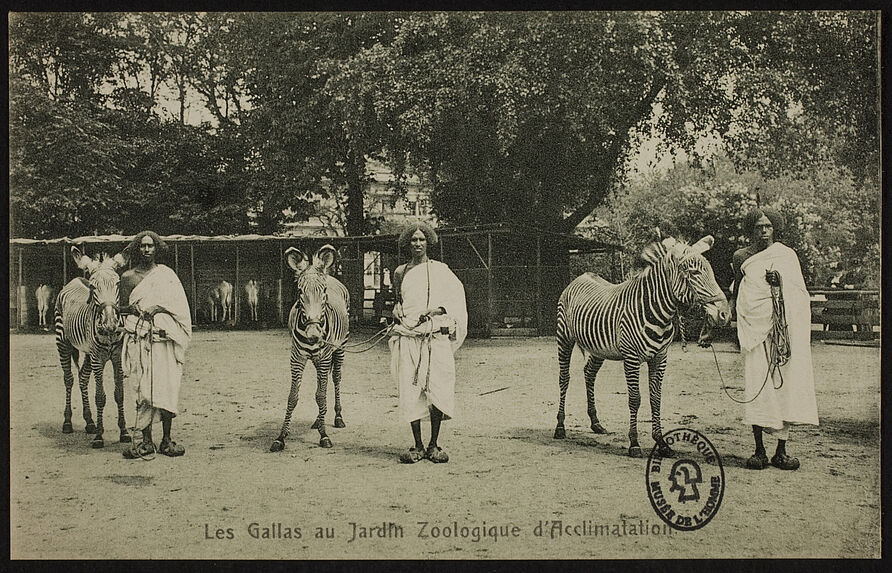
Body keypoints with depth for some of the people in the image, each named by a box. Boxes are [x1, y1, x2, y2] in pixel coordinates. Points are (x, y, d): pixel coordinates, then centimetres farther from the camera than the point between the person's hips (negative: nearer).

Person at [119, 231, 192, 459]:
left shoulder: (166, 274, 10)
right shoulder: (128, 277, 11)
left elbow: (179, 307, 6)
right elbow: (121, 308, 13)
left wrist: (157, 308, -10)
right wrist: (132, 308, -8)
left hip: (163, 336, 0)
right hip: (138, 339, 1)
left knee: (166, 387, -6)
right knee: (142, 389, -2)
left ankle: (166, 440, 2)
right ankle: (146, 441, 3)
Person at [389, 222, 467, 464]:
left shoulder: (440, 270, 6)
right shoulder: (400, 272, 14)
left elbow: (456, 299, 4)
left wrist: (435, 311, -11)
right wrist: (397, 311, 6)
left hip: (436, 336, -2)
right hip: (408, 336, 2)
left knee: (436, 390, -7)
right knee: (410, 391, -2)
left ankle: (433, 445, 5)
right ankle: (418, 446, 6)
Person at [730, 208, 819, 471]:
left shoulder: (787, 255, 9)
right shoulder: (741, 257, 10)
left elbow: (799, 295, 4)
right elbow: (736, 294, 18)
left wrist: (779, 283, -12)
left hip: (785, 329, 1)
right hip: (754, 329, 0)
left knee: (786, 384, -3)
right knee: (756, 387, -7)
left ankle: (781, 451, 4)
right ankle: (759, 450, 0)